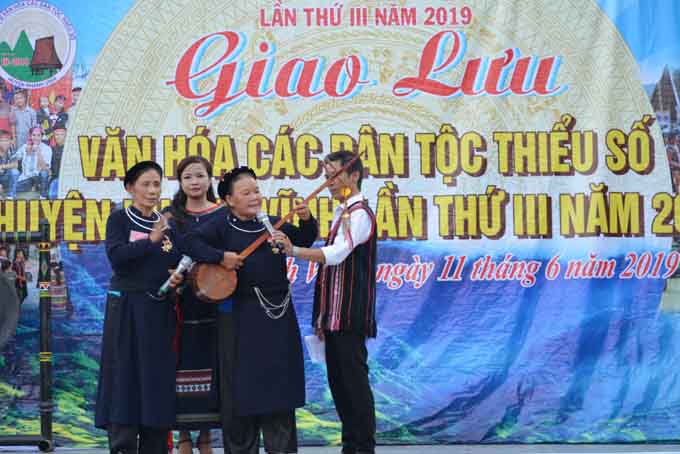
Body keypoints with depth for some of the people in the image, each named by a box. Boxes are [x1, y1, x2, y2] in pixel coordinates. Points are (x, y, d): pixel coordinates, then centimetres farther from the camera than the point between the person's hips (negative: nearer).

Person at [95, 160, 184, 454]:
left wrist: (178, 277, -5)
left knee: (158, 379, 3)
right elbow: (115, 255, -16)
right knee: (125, 377, -5)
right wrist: (151, 240, -17)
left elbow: (180, 263, 15)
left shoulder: (167, 224, 13)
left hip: (160, 311, 4)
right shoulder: (119, 219, 0)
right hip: (126, 307, -4)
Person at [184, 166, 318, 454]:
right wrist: (220, 256, -19)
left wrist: (307, 221, -16)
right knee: (244, 383, 2)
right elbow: (191, 241, -10)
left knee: (278, 383, 7)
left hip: (279, 314, 3)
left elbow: (304, 241, 4)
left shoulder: (274, 224, 9)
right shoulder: (223, 227, -1)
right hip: (244, 314, -3)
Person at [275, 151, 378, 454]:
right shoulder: (343, 212, 20)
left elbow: (337, 253, -27)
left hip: (350, 314, -10)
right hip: (335, 314, 10)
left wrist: (294, 251, -40)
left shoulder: (359, 213, -12)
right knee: (338, 379, 12)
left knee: (353, 378, -7)